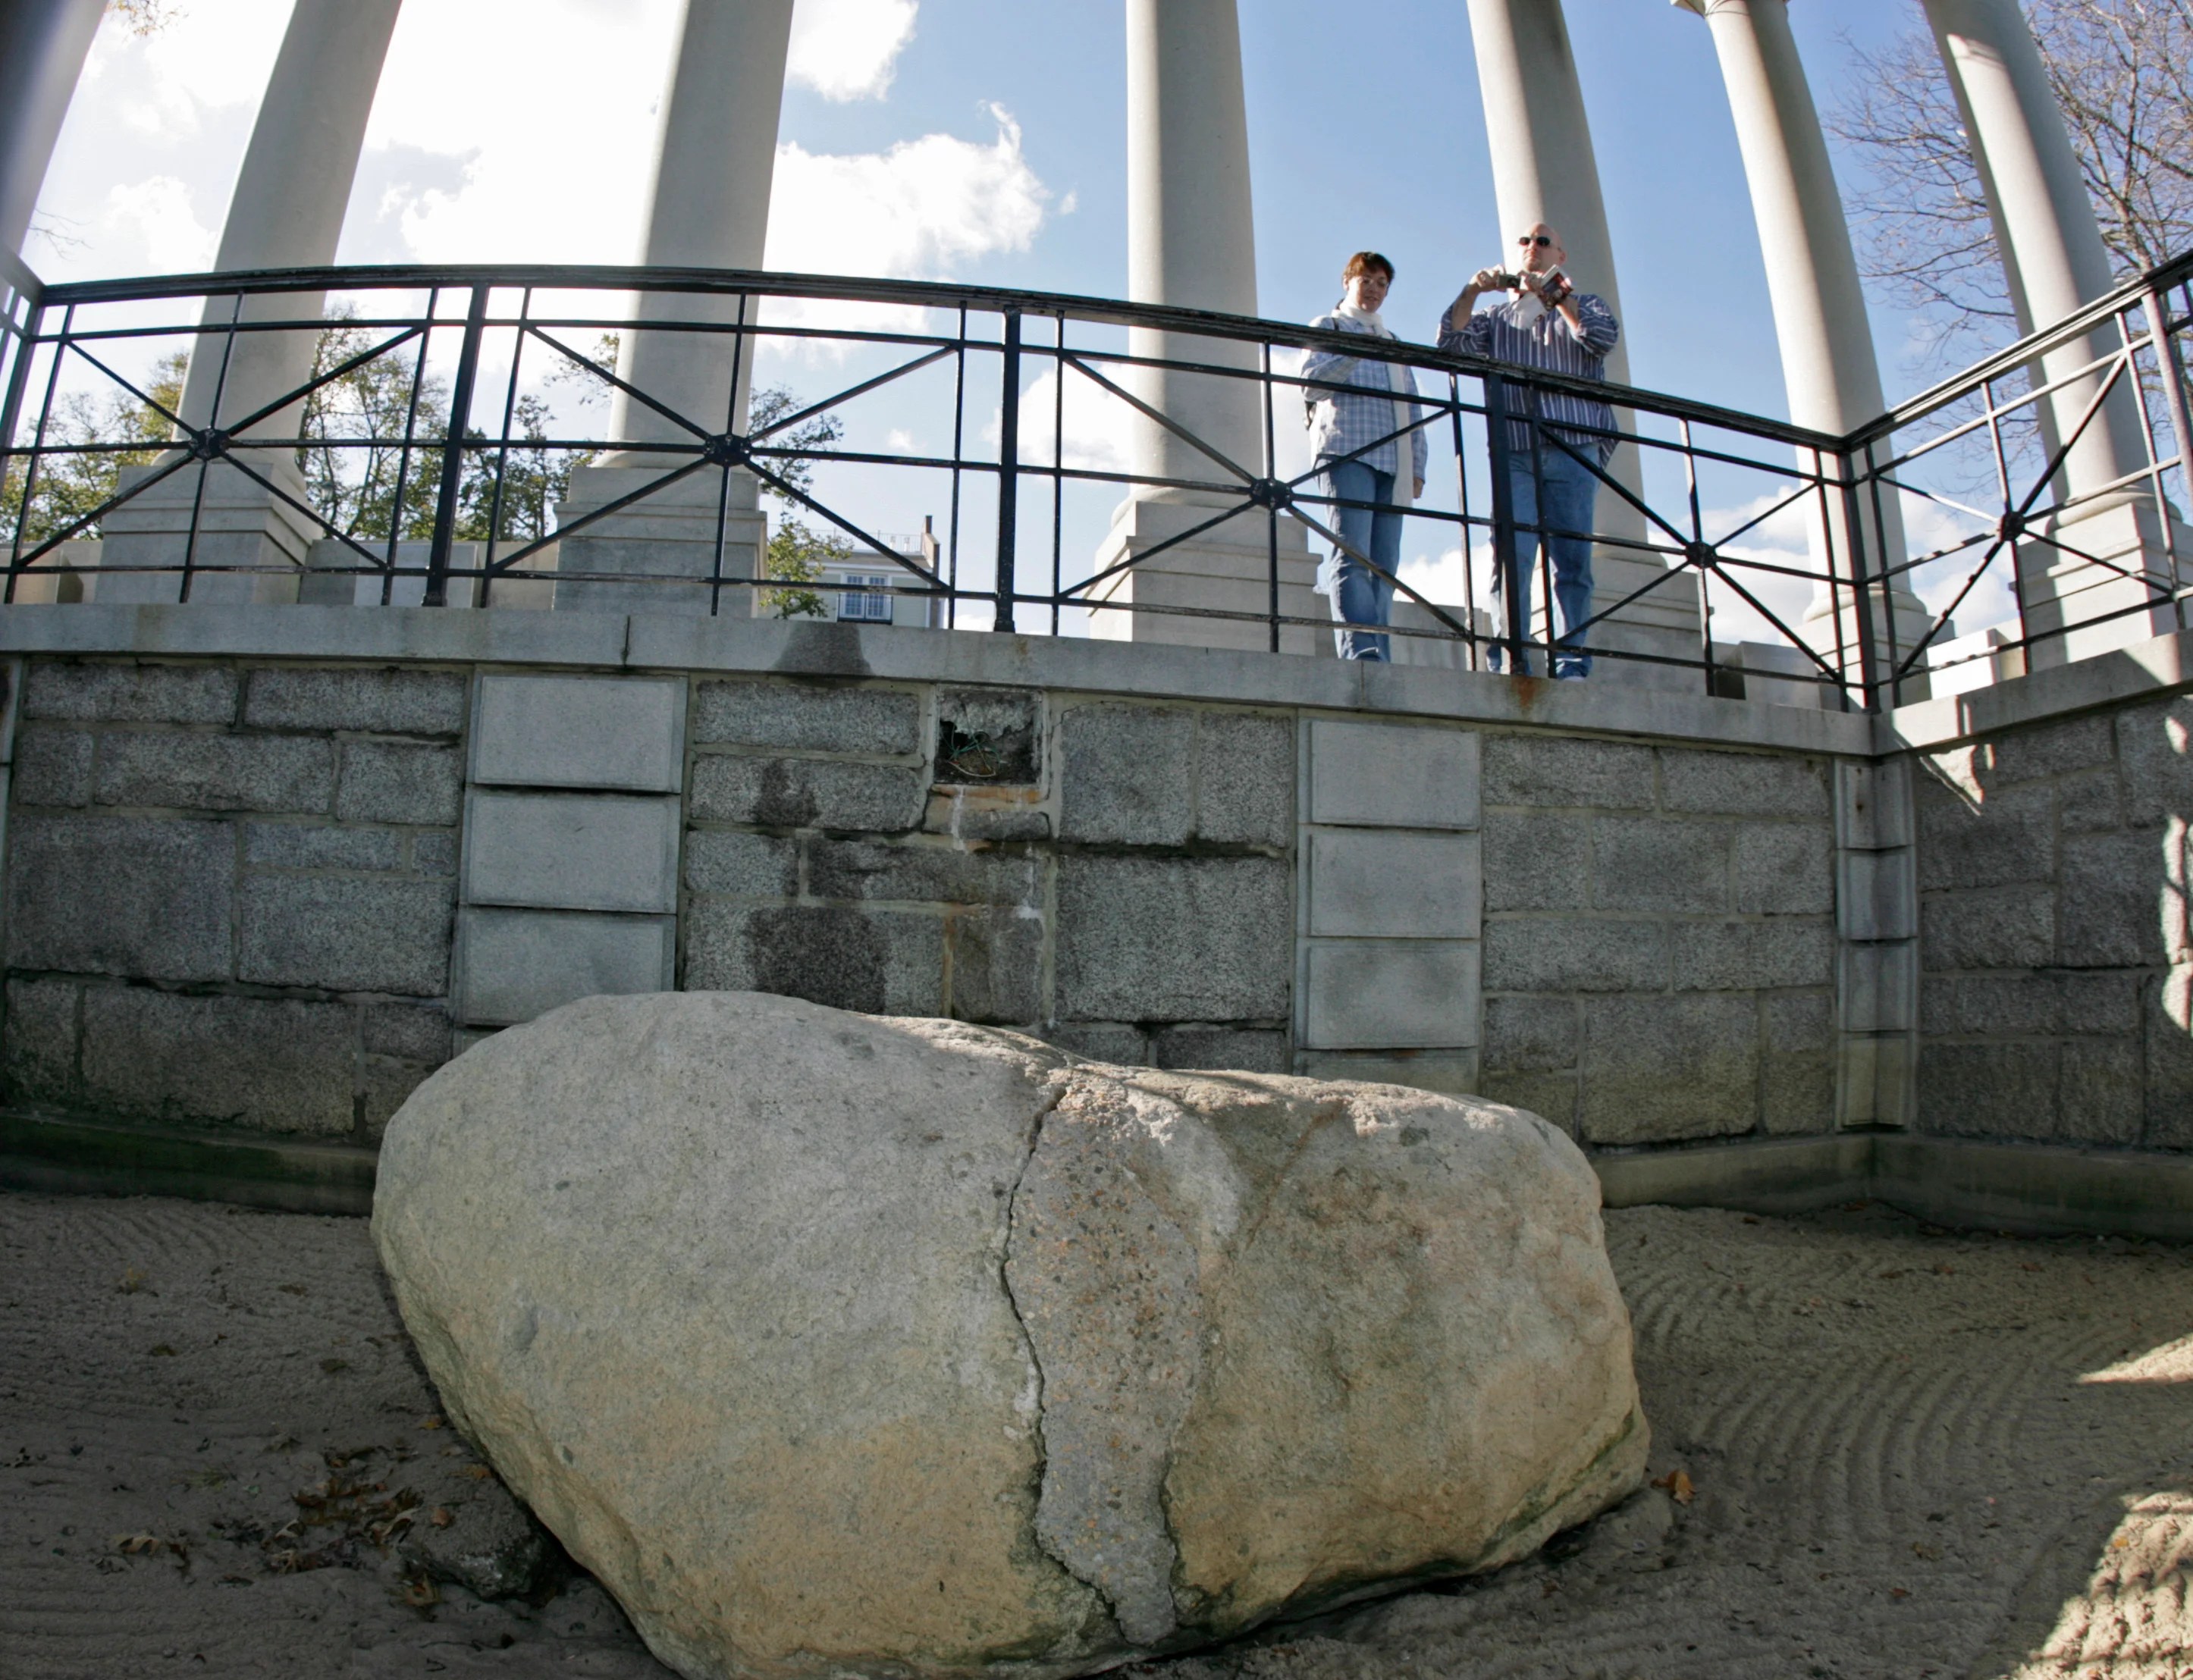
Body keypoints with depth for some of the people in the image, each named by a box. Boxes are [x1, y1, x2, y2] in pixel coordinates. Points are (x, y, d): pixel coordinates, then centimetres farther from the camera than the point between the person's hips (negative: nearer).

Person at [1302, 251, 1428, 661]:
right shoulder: (1328, 326, 15)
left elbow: (1412, 410, 24)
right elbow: (1311, 384, -1)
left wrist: (1417, 466, 12)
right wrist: (1354, 353, -16)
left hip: (1392, 461, 6)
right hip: (1346, 452, -5)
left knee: (1384, 565, -3)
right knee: (1352, 556, -19)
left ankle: (1378, 656, -5)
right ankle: (1360, 651, -29)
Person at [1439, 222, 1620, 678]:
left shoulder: (1585, 304, 21)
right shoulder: (1497, 317, 25)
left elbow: (1604, 338, -1)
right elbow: (1452, 342, 6)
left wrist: (1553, 293, -6)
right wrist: (1473, 290, -7)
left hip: (1574, 454, 0)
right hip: (1515, 456, 1)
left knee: (1573, 561, -6)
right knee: (1511, 557, -12)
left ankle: (1572, 666, -6)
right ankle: (1510, 666, -16)